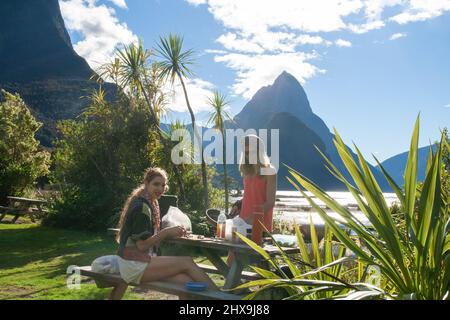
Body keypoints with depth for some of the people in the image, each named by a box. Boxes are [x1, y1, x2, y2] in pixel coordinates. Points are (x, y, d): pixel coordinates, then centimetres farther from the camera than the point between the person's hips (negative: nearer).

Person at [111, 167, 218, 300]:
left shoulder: (150, 203, 14)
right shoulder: (141, 207, -14)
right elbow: (141, 245, -17)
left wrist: (170, 233, 2)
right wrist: (166, 232, -15)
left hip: (143, 261, 8)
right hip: (135, 264, -8)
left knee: (186, 282, -12)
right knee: (187, 262, -15)